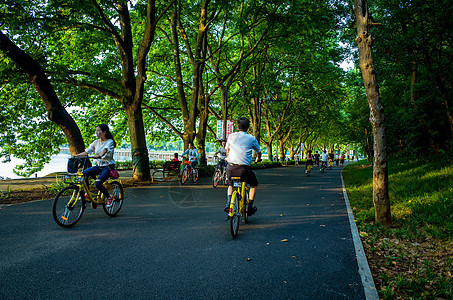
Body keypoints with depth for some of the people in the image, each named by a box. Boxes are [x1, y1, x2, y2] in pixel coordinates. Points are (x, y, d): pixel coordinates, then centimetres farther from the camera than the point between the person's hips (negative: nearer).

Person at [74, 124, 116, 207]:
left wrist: (100, 155, -49)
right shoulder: (96, 142, 8)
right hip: (98, 166, 6)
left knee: (97, 184, -24)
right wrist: (76, 155, -11)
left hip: (108, 167, -6)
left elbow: (105, 149, -30)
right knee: (83, 173, -18)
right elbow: (87, 152, 4)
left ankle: (109, 197, 1)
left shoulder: (110, 142, -9)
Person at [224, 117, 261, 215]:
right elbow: (259, 151, 20)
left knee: (231, 184, 32)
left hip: (230, 168, 2)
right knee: (254, 184, 26)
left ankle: (228, 203, 13)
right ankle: (250, 207, 23)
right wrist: (258, 159, 44)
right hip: (244, 168, -2)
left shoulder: (231, 136, 10)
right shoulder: (251, 138, 5)